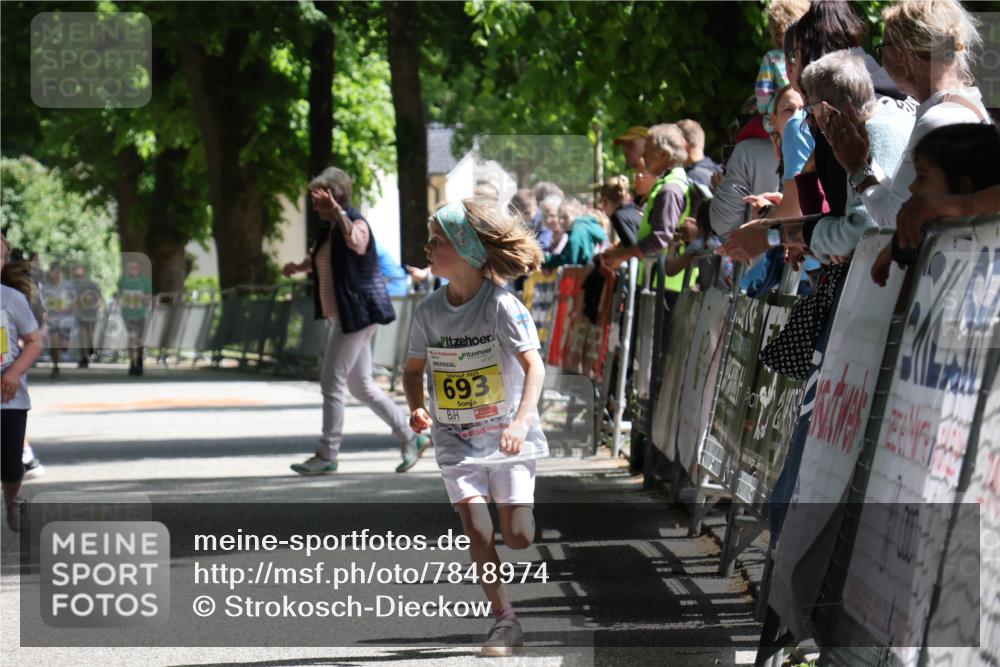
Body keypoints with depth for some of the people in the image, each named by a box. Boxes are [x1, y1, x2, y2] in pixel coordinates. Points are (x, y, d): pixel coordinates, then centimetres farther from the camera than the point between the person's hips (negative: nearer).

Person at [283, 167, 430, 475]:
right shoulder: (329, 229, 13)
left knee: (332, 382, -7)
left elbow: (356, 243, -40)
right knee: (360, 385, 13)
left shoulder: (355, 223, -14)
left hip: (356, 314, -10)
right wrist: (299, 266, 15)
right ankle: (411, 437, 19)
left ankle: (327, 455, 0)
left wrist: (338, 212, -49)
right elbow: (321, 260, 32)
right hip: (340, 316, 10)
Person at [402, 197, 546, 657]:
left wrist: (521, 421, -36)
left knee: (518, 537, -5)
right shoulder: (430, 310, -3)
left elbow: (534, 365, -23)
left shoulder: (502, 306, -17)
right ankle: (504, 619, 3)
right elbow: (414, 368, 10)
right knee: (477, 532, -9)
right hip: (457, 442, 3)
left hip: (508, 440, -3)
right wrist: (416, 408, -10)